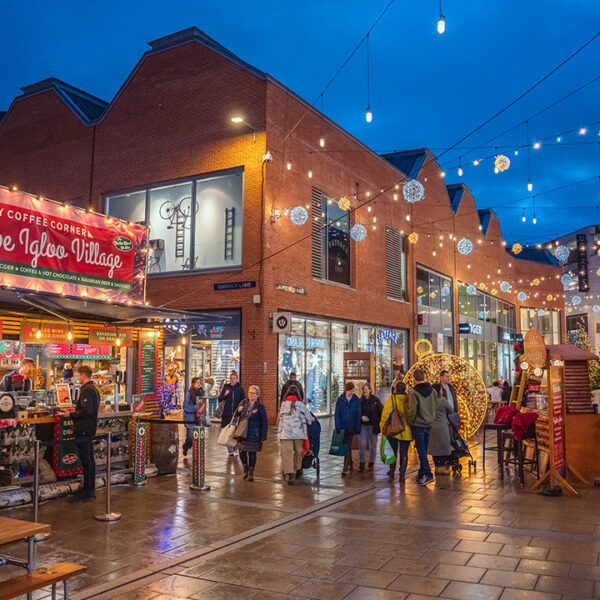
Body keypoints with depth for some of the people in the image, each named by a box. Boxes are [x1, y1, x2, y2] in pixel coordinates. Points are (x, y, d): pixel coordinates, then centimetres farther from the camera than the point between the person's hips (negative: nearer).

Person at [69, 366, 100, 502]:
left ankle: (86, 492, 0)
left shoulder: (86, 390, -17)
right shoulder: (94, 389, 15)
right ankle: (91, 490, 21)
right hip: (90, 429, 10)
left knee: (86, 461, -5)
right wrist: (77, 411, 17)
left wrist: (72, 414, -12)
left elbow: (86, 411, -25)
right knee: (90, 459, 14)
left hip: (83, 430, -10)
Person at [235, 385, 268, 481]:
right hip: (242, 433, 4)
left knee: (252, 453, 2)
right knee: (241, 451, 2)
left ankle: (251, 473, 18)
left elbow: (264, 423, -5)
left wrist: (263, 436, -9)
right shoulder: (243, 403, 5)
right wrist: (238, 411, -8)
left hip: (254, 434, -3)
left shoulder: (260, 406, -7)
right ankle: (245, 469, 27)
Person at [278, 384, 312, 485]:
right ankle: (298, 469, 35)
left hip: (285, 433, 0)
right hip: (298, 433, 0)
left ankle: (289, 474, -13)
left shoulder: (283, 405, 3)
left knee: (286, 453, -1)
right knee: (298, 452, 19)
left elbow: (281, 418, 11)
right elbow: (309, 418, 6)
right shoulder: (301, 405, -2)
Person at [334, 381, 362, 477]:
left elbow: (358, 414, 0)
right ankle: (350, 464, 31)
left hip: (351, 427, -2)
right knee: (346, 446, 12)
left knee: (348, 447, -7)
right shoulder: (340, 400, 0)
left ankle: (345, 469, -8)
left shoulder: (356, 400, -1)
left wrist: (358, 428, -4)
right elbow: (337, 414, 0)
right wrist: (338, 427, -7)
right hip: (343, 427, 2)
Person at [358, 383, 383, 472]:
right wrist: (361, 417, -11)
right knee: (362, 444, -5)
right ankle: (361, 463, 9)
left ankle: (371, 463, 23)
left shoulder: (375, 400, -5)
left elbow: (381, 412, -4)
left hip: (373, 426, -1)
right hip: (363, 425, 2)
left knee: (373, 445, 8)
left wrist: (380, 424, -9)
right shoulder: (360, 400, 2)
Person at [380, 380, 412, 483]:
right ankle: (402, 475, 7)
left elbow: (385, 414, -8)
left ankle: (391, 475, 18)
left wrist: (383, 427, 3)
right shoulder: (409, 399, -2)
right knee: (404, 454, 9)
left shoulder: (391, 399, -9)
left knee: (393, 453, 14)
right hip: (406, 432, 1)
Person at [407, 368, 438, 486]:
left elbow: (412, 410, -16)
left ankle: (427, 474, -9)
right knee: (424, 450, 16)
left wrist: (410, 423, -2)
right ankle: (422, 473, 23)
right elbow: (436, 407, 8)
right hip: (429, 425, 6)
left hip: (418, 425, -6)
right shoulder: (433, 391, 4)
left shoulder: (414, 392, -15)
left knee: (421, 451, -2)